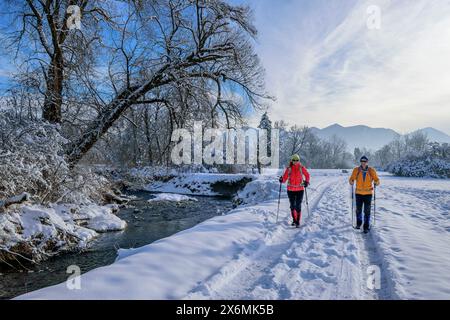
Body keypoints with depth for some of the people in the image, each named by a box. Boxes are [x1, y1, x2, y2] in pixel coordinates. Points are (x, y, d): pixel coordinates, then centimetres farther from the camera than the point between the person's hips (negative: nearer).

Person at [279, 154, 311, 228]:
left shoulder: (302, 168, -2)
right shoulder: (288, 169, -3)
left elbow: (307, 175, 13)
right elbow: (284, 178, -2)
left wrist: (307, 182, -1)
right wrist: (281, 180, -23)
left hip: (300, 190, -1)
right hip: (291, 190, 1)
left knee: (298, 206, -6)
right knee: (292, 206, 10)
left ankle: (298, 221, 3)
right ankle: (294, 219, 28)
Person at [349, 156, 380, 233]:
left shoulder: (372, 170, -5)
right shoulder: (356, 170, -5)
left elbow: (377, 180, 0)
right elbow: (352, 178, -3)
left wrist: (376, 182, -23)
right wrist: (351, 181, -25)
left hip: (368, 193, -1)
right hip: (359, 193, 1)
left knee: (367, 211, -1)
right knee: (358, 210, 10)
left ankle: (366, 226, 10)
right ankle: (359, 223, 34)